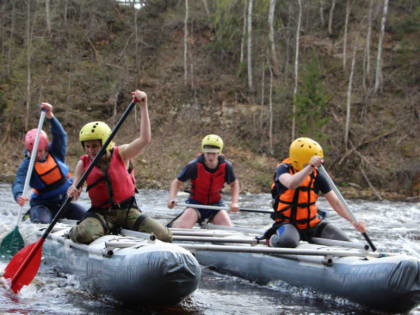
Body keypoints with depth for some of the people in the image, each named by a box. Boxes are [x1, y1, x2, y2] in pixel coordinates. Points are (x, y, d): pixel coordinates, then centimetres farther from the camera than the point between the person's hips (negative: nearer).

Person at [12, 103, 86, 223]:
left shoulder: (55, 152, -5)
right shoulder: (26, 165, -11)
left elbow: (60, 135, -22)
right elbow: (18, 183, -26)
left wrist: (50, 117, -40)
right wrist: (19, 196, -51)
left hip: (65, 200, 3)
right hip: (43, 204, -3)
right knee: (42, 223, -32)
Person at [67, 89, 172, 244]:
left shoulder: (120, 154, 0)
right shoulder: (83, 164, 4)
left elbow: (144, 140, -13)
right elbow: (75, 188, 2)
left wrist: (143, 106, -17)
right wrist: (72, 191, -25)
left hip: (127, 210, 1)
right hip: (101, 213, -1)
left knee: (164, 237, -18)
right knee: (82, 235, -35)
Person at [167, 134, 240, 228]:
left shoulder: (226, 166, -12)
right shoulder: (194, 166, -20)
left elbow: (234, 184, 6)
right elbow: (177, 182, -10)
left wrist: (234, 202, -10)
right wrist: (172, 199, -29)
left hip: (216, 203, 3)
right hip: (196, 203, -3)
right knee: (181, 228, -26)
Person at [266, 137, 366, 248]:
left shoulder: (316, 176, 1)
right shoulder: (284, 169, -12)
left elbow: (335, 202, 0)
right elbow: (291, 184, -38)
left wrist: (353, 221, -13)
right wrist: (310, 166, -43)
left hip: (312, 223, 5)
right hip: (287, 223, -5)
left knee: (344, 242, -9)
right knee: (288, 242, -38)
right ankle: (272, 239, -2)